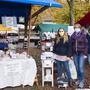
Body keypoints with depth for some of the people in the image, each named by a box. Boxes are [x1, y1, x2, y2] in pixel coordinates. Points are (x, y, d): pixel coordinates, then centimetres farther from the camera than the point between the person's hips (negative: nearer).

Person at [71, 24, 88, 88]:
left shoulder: (83, 35, -4)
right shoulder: (73, 36, 6)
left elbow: (86, 45, -4)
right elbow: (71, 45, 9)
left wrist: (85, 53, -9)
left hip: (81, 53, -4)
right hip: (75, 54, 4)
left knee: (81, 67, -6)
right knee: (77, 67, 10)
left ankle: (82, 81, 5)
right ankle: (79, 79, 24)